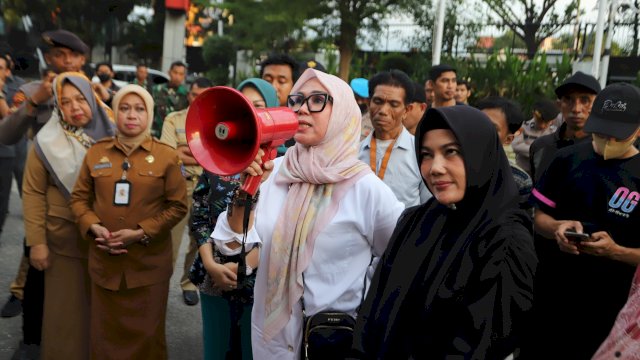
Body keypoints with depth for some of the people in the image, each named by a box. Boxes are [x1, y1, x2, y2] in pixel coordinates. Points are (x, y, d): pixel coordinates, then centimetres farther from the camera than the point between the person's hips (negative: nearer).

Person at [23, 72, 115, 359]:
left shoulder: (110, 135, -1)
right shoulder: (47, 142, -6)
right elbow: (33, 193, -5)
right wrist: (36, 241, -9)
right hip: (65, 237, -2)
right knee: (67, 306, 8)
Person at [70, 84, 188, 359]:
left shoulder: (166, 156, -3)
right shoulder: (96, 153, 6)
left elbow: (178, 205, -5)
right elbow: (79, 198, 9)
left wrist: (140, 233, -14)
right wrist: (94, 227, -10)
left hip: (150, 262, -2)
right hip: (104, 260, 3)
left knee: (147, 335, 10)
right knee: (106, 334, 15)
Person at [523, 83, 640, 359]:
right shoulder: (568, 158, 0)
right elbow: (539, 215, 4)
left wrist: (616, 252, -26)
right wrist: (556, 228, -17)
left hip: (605, 305, -2)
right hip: (548, 293, 2)